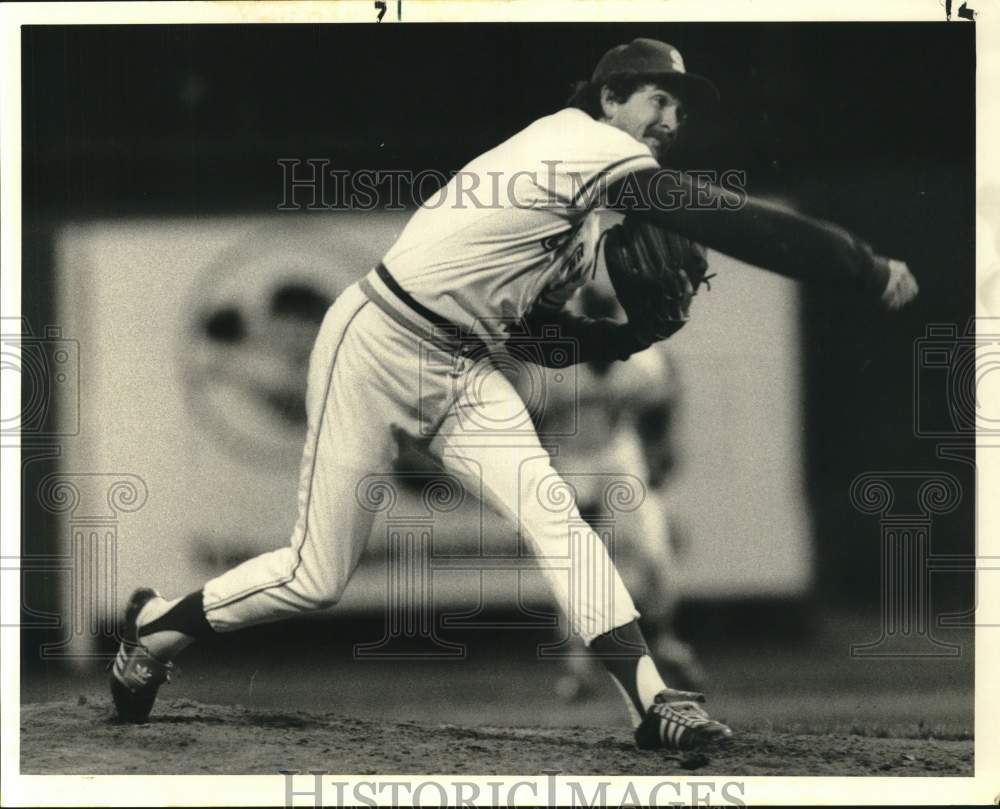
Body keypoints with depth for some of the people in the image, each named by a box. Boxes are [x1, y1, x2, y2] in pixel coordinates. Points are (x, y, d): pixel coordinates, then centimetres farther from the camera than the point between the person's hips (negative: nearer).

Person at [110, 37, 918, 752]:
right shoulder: (593, 148, -17)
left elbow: (545, 337, 13)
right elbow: (733, 223, -25)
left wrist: (646, 330, 0)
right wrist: (872, 272, -25)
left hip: (463, 368, 9)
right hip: (379, 345, -9)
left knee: (555, 518, -13)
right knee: (318, 577, -2)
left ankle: (651, 699, -22)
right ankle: (156, 625, 21)